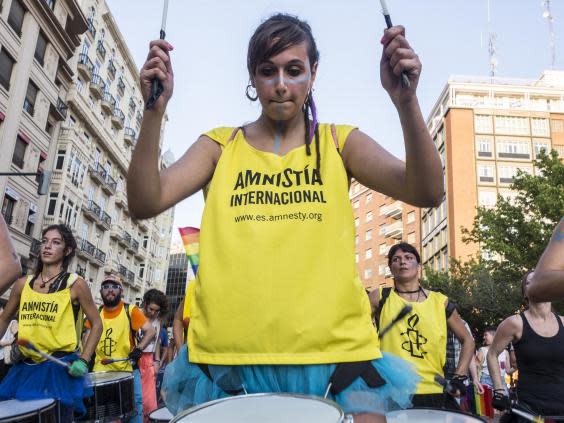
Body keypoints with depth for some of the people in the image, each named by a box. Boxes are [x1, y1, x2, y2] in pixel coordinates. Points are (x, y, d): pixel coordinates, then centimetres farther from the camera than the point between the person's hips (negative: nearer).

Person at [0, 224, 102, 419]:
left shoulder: (75, 284, -6)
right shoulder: (23, 284, 5)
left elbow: (97, 324, -2)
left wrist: (83, 360, -11)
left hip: (61, 367, -4)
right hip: (25, 367, 4)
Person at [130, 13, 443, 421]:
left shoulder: (339, 142, 8)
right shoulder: (220, 145, 9)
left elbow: (427, 193, -6)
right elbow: (145, 203, -4)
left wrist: (406, 101, -20)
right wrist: (155, 111, -17)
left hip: (335, 349, 0)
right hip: (227, 355, 1)